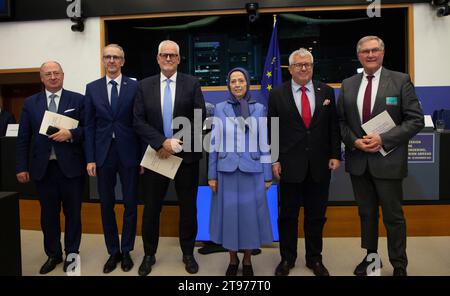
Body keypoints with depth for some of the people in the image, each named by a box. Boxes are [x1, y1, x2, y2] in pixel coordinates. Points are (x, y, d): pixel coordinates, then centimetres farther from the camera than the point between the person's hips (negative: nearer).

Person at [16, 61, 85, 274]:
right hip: (43, 168, 2)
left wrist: (71, 134, -19)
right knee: (48, 214, 12)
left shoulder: (77, 100, 1)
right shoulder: (30, 103, 8)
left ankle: (72, 253, 26)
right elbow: (23, 138, 7)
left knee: (73, 212, 9)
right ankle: (53, 254, 28)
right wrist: (21, 167, 2)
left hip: (71, 166, -2)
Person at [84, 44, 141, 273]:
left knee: (130, 204, 7)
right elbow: (90, 125, 5)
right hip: (103, 154, 2)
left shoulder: (135, 87, 0)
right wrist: (90, 158, -1)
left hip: (128, 153, -2)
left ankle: (126, 251, 23)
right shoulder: (92, 88, 7)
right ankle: (113, 252, 25)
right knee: (106, 205, 9)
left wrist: (143, 156, -3)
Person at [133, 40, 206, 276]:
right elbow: (139, 121, -2)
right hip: (157, 154, 1)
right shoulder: (144, 85, 5)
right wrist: (162, 142, -14)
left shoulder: (192, 84, 0)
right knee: (151, 208, 10)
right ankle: (149, 254, 29)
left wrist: (177, 144, -14)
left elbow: (199, 119, -6)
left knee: (188, 207, 10)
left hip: (186, 155, -1)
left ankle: (188, 253, 29)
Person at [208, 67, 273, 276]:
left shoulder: (259, 109, 3)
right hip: (226, 171, 1)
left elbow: (264, 142, 3)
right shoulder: (220, 109, 3)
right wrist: (211, 174, 1)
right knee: (229, 213, 8)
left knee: (250, 214, 7)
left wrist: (268, 175, 2)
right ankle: (232, 260, 27)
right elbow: (215, 143, 4)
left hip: (252, 171, 0)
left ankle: (247, 260, 27)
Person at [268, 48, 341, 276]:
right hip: (290, 164, -1)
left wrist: (335, 155, 0)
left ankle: (314, 259, 29)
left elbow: (334, 126, 7)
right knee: (287, 215, 9)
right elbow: (272, 130, 0)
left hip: (320, 164, 2)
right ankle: (287, 258, 26)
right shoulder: (277, 95, 1)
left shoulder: (326, 92, 6)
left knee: (316, 215, 12)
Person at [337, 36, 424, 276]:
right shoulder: (348, 85, 7)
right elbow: (340, 121, 8)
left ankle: (399, 265, 26)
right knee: (366, 212, 16)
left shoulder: (400, 81, -3)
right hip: (357, 160, 4)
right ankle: (370, 256, 34)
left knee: (393, 216, 7)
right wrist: (354, 141, -9)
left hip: (388, 160, -3)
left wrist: (383, 139, -17)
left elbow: (416, 120, -7)